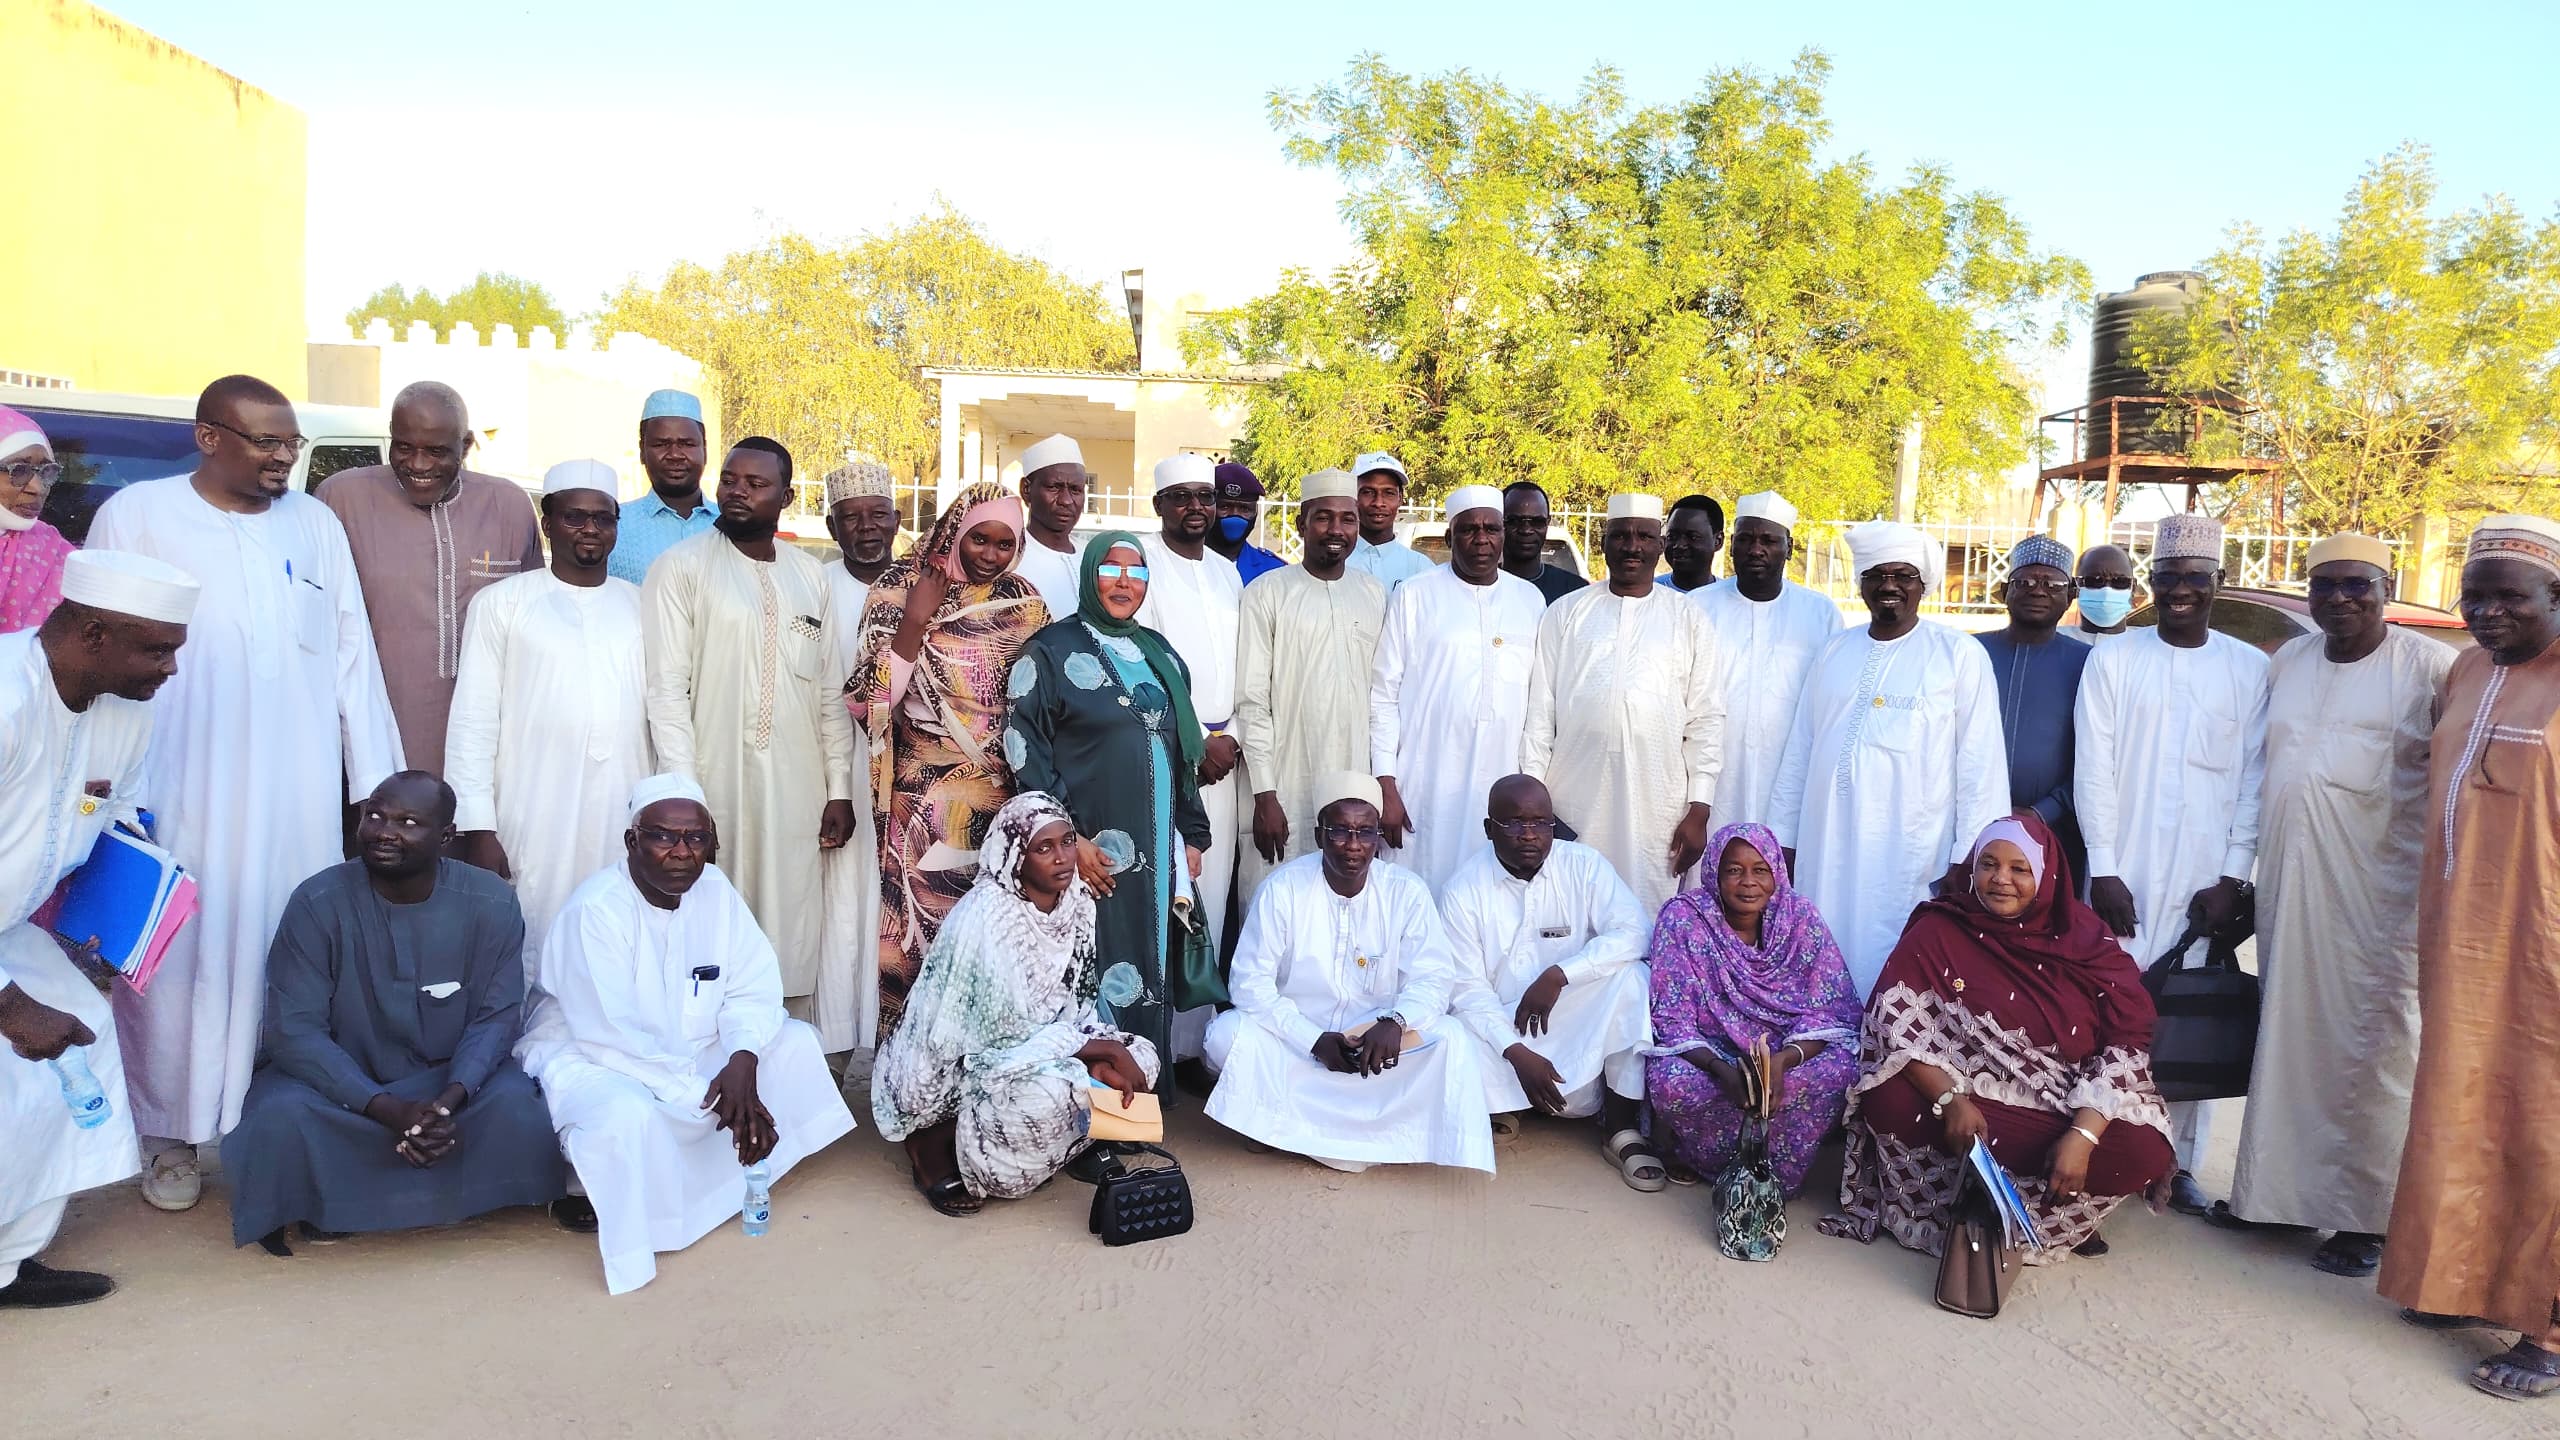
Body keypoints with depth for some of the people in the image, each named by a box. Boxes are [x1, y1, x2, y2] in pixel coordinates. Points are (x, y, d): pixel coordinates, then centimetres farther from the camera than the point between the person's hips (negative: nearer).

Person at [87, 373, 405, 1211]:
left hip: (301, 794, 2)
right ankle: (176, 1135, 18)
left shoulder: (315, 524, 8)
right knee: (184, 955, 4)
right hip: (181, 789, -2)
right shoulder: (137, 516, 1)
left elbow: (352, 656, 8)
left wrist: (373, 781, 5)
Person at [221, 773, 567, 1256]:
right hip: (341, 1082, 0)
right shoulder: (318, 903, -15)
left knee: (515, 1104, -28)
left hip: (450, 1077, 0)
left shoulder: (491, 904, -11)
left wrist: (450, 1100, -28)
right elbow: (295, 1029, -17)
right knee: (281, 1115, -31)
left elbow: (497, 1016, -9)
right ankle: (318, 1208, 1)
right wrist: (388, 1110, -28)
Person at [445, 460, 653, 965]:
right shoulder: (500, 603, 3)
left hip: (627, 824, 2)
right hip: (534, 829, -2)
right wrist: (479, 829, -6)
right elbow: (473, 722, 0)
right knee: (533, 961, 0)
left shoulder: (642, 606, 11)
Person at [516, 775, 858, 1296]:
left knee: (794, 1043, -4)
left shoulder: (714, 889, -7)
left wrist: (742, 1062, -27)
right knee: (628, 1116, -38)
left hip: (685, 1051, 7)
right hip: (588, 1057, -7)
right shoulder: (595, 910, -26)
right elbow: (612, 1038, -29)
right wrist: (710, 1097, -29)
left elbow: (755, 987, -7)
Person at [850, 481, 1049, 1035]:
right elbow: (865, 701, -9)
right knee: (922, 929, 1)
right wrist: (914, 622, -18)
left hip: (1005, 797, 2)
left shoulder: (1024, 603, 5)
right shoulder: (901, 588, -3)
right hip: (925, 797, -2)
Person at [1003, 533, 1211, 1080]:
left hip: (1158, 848, 5)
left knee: (1149, 966, 9)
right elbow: (1026, 752, -9)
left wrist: (1192, 835, 13)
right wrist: (1068, 839, -15)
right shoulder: (1052, 651, -2)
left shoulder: (1160, 655, 16)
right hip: (1092, 851, -5)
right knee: (1093, 971, -3)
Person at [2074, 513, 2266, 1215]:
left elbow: (2255, 779, 4)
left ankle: (2178, 1159, 14)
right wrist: (2103, 869, -6)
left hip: (2207, 876, 1)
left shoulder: (2250, 669, 5)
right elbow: (2092, 771, 0)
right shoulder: (2113, 661, 4)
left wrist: (2234, 877, -3)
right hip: (2123, 872, -1)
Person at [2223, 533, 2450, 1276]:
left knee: (2369, 1051, -1)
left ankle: (2363, 1217, 9)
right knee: (2288, 1039, 11)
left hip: (2379, 894, -5)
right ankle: (2277, 1189, 22)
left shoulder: (2430, 666, -5)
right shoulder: (2288, 661, 12)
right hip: (2289, 886, 5)